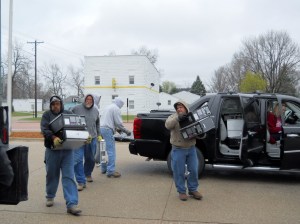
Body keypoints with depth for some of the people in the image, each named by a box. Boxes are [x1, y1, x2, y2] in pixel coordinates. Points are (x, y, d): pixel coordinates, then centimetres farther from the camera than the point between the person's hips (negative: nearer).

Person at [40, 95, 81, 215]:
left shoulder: (69, 114, 9)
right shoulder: (47, 115, 4)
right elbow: (44, 129, -11)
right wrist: (54, 137, -30)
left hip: (67, 150, 0)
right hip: (52, 149, 0)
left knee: (69, 176, -5)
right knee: (52, 174, 14)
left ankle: (71, 204, -8)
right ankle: (50, 197, 37)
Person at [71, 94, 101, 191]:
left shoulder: (95, 110, 10)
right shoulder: (76, 109, -4)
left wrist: (98, 134, 20)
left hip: (92, 139, 4)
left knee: (90, 159, 16)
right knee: (78, 159, -10)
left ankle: (88, 174, 42)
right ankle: (81, 182, -3)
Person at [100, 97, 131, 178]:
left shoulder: (108, 107, 25)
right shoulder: (116, 108, -4)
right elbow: (119, 123, -8)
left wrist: (116, 128, 37)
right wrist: (126, 131, 3)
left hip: (100, 128, 10)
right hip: (107, 130, -10)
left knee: (104, 150, 17)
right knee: (111, 151, -7)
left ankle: (104, 169, 24)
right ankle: (110, 171, -9)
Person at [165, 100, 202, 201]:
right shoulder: (173, 117, -1)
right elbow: (168, 125, -22)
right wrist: (177, 118, -37)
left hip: (191, 148, 3)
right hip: (178, 150, -3)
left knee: (193, 170, 8)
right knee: (179, 172, 3)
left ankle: (193, 190, 24)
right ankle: (181, 191, 17)